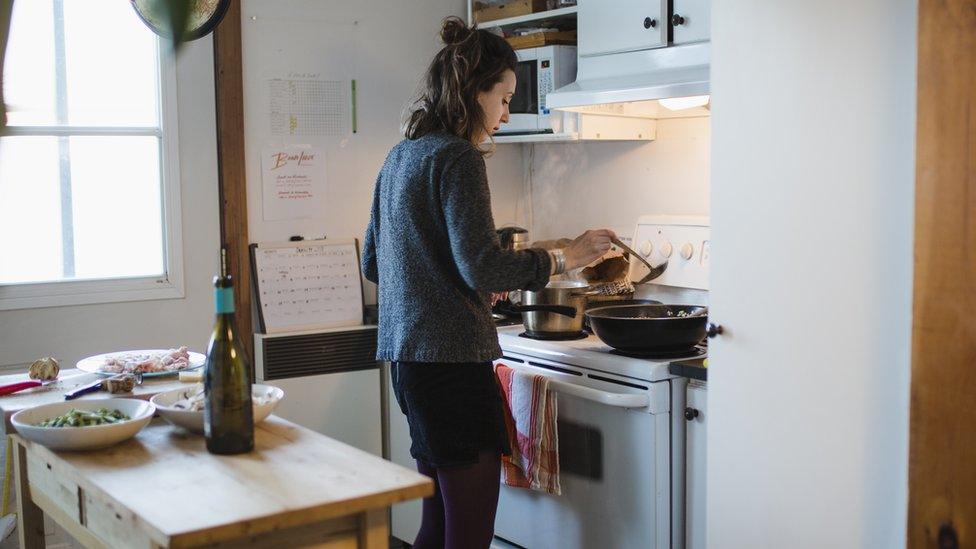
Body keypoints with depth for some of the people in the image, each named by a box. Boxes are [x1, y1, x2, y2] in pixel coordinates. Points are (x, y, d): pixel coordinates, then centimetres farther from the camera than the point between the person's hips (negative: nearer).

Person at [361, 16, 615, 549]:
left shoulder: (400, 156, 16)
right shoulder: (457, 157, -11)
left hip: (406, 355, 10)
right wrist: (563, 257, -10)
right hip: (451, 359, -10)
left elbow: (373, 263, 22)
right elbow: (482, 265, -20)